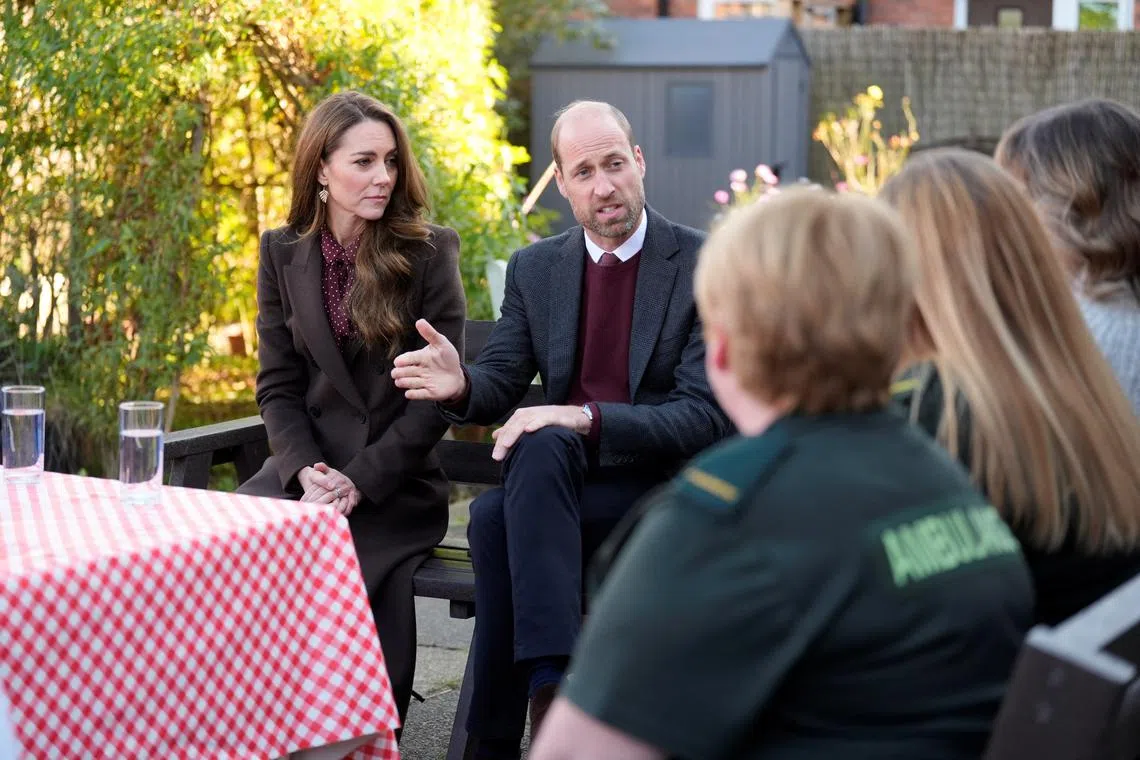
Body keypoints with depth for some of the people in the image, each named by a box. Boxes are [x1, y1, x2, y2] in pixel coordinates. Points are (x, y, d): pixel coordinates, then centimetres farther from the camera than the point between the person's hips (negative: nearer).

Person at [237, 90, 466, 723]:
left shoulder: (430, 252, 0)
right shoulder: (283, 253, 9)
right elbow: (277, 386, 7)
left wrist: (360, 481, -13)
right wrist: (306, 471, -12)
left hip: (395, 485, -2)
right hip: (306, 472, 3)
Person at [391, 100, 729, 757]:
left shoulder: (704, 263, -6)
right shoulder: (535, 269, 10)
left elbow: (705, 416, -13)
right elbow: (501, 385, 8)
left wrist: (585, 419, -26)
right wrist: (461, 384, -17)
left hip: (663, 488, -4)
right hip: (558, 480, 4)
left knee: (502, 518, -31)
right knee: (493, 515, -32)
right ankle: (552, 686, -30)